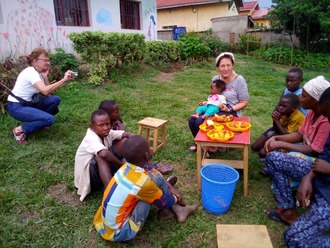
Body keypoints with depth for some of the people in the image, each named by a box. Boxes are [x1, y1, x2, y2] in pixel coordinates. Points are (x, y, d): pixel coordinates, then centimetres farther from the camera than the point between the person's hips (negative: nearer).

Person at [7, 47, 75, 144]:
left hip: (27, 103, 8)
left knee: (55, 100, -5)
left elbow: (49, 93, -4)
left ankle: (38, 121, 12)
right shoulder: (31, 72, -23)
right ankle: (20, 130, -5)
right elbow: (45, 91, -39)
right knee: (49, 119, -23)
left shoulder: (38, 72, 4)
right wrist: (64, 80, -38)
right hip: (16, 106, -8)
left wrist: (45, 76, -12)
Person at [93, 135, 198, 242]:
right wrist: (176, 198, 14)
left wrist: (170, 188, 10)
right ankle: (177, 210, 9)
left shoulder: (126, 167, -6)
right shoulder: (143, 181, -25)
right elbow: (164, 201, -7)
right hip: (119, 233, -8)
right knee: (156, 179, -14)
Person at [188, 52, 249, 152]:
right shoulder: (215, 79, 5)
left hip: (231, 113, -6)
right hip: (215, 109, 6)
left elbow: (244, 102, -9)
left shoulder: (239, 80, -13)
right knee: (192, 120, -11)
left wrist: (229, 109, -21)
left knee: (201, 122, -25)